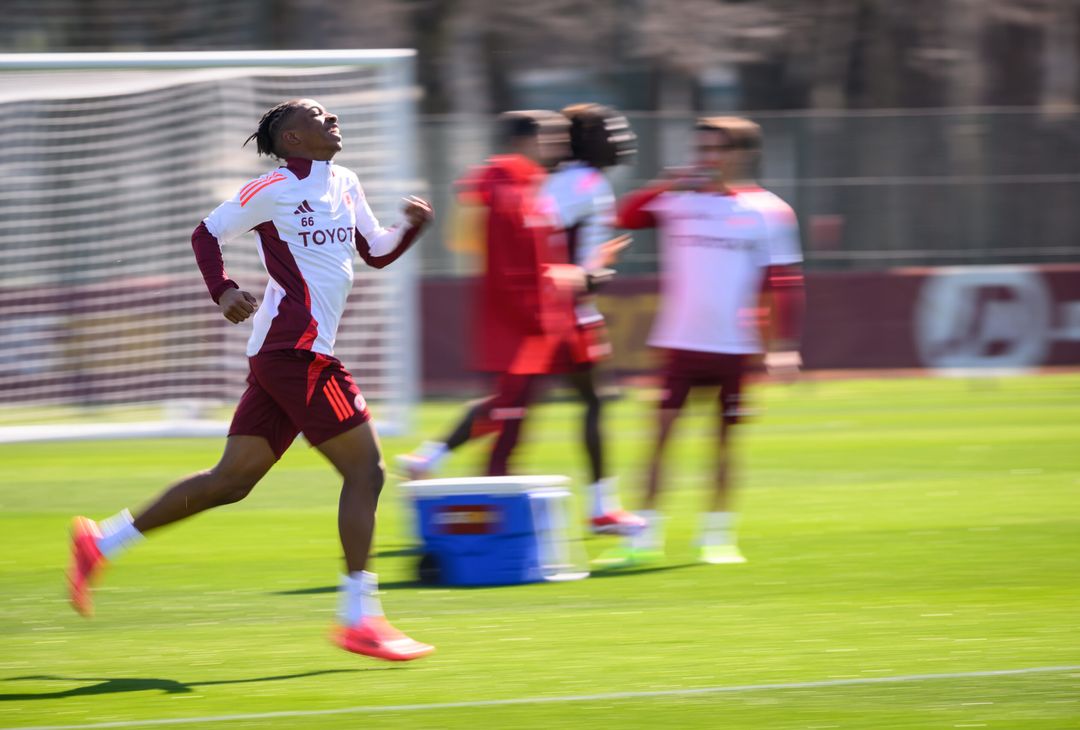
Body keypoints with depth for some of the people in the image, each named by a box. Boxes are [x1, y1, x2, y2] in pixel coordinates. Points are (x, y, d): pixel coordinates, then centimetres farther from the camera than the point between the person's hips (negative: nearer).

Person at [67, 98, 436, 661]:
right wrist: (223, 291, -14)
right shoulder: (274, 191, -7)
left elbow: (376, 252, 24)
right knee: (365, 470, -9)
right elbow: (206, 234, 0)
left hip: (280, 358, 9)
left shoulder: (345, 185, 16)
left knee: (233, 478, 10)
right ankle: (358, 618, -7)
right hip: (295, 351, -9)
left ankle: (104, 541, 17)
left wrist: (409, 227, 4)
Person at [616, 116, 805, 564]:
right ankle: (646, 534, 3)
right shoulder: (678, 202, 5)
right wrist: (672, 186, -14)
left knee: (724, 440, 4)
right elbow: (627, 216, -4)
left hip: (734, 347, -1)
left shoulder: (767, 212, 0)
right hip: (678, 342, 1)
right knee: (662, 434, -2)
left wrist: (784, 348, -4)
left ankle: (717, 535, 14)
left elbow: (784, 286, 0)